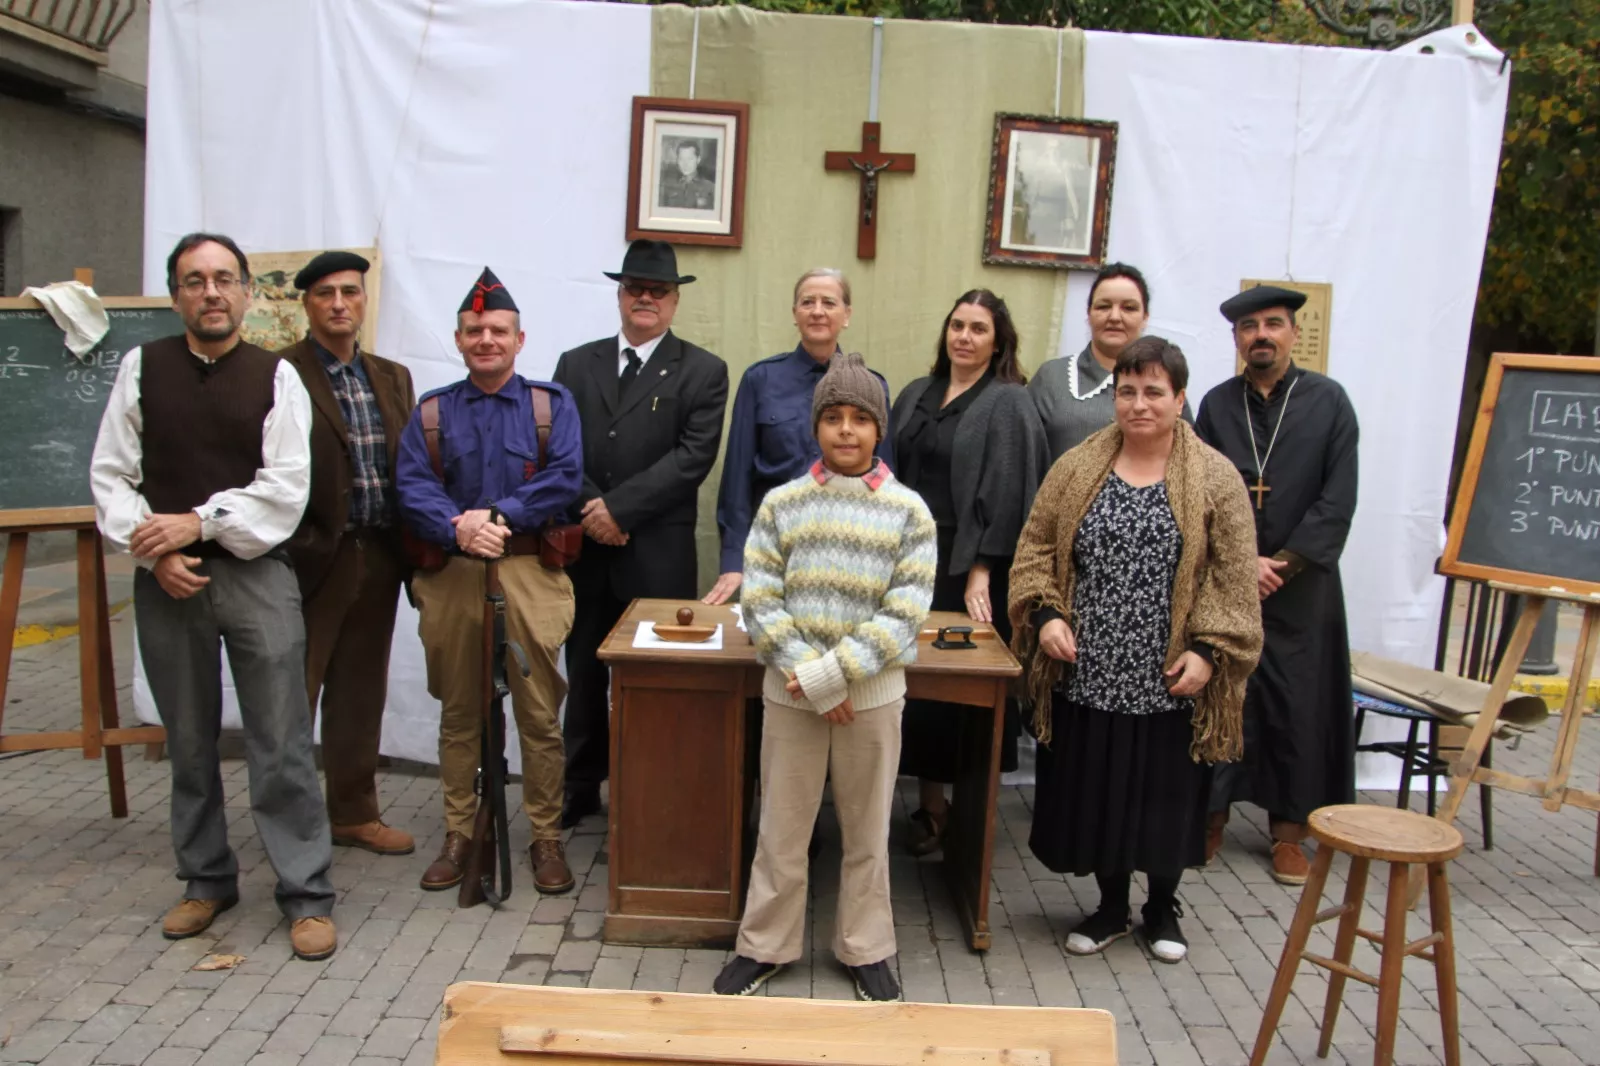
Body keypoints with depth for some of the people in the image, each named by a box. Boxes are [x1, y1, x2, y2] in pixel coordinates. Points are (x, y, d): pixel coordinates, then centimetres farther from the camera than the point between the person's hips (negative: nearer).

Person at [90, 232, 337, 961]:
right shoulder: (141, 368, 5)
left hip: (256, 575, -2)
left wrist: (198, 525, -14)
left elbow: (285, 489, -7)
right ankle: (207, 880, 30)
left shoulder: (275, 377, 0)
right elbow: (111, 475, 3)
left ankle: (306, 894, 7)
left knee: (280, 744, -2)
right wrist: (155, 552, -9)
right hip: (166, 582, 3)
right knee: (188, 744, 13)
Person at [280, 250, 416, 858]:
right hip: (311, 558, -6)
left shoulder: (393, 379, 14)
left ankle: (354, 813, 27)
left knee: (361, 693, 15)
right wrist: (297, 545, -15)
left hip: (378, 558, 6)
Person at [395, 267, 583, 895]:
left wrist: (498, 515, -17)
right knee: (458, 714, 11)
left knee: (540, 715, 1)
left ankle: (546, 838, 14)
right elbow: (411, 488, -3)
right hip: (451, 577, 2)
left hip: (530, 573, -2)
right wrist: (458, 529, -21)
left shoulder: (553, 404, 7)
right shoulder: (431, 412, 11)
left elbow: (565, 478, -7)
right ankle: (458, 835, 24)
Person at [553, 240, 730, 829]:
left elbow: (693, 456, -10)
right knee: (584, 674, 13)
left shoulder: (703, 372, 1)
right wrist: (588, 509, -11)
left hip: (658, 554, -3)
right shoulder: (577, 364, 12)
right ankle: (580, 787, 28)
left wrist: (619, 506, -15)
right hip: (584, 548, 3)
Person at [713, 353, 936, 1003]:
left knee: (867, 831, 12)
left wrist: (829, 675, -16)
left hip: (872, 694, 0)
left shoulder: (908, 511, -4)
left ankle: (866, 950, 29)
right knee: (781, 828, 11)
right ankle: (765, 946, 27)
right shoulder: (781, 504, -1)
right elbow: (760, 602, -5)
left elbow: (904, 615, -10)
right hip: (791, 692, 1)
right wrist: (809, 682, -13)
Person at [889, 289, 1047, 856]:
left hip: (971, 569, -5)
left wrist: (980, 570, -19)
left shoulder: (1008, 405, -5)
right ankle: (930, 804, 17)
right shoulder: (916, 395, 13)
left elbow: (1004, 491, -13)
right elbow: (893, 473, 15)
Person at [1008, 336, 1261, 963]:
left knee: (1166, 795, 11)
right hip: (1089, 674, 2)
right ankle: (1111, 906, 33)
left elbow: (1234, 577, -3)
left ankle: (1162, 907, 34)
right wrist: (1045, 613, -7)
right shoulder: (1076, 469, 4)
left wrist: (1208, 650, -11)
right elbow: (1035, 547, 7)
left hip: (1170, 680, -1)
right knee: (1096, 794, 11)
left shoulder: (1215, 478, -2)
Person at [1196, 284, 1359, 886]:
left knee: (1298, 706, 4)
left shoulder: (1328, 401, 1)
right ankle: (1213, 814, 19)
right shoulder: (1217, 405, 4)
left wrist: (1283, 563, -10)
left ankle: (1288, 829, 17)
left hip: (1301, 586, -1)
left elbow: (1338, 501, -4)